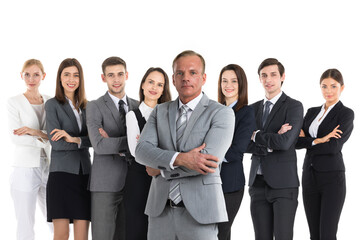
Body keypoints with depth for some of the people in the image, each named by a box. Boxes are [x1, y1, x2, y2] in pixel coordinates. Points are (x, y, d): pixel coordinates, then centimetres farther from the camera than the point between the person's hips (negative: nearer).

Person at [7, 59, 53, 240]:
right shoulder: (14, 102, 1)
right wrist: (46, 139, -13)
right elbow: (15, 137, -10)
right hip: (25, 169, -4)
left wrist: (36, 132, -13)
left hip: (48, 167, 4)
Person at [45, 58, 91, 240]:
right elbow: (56, 143, -8)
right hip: (62, 172, -4)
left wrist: (74, 139, -14)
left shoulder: (86, 107, 14)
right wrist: (84, 141, -10)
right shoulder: (53, 105, 3)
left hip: (84, 173, 4)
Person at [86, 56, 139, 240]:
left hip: (132, 183, 4)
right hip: (106, 184, -4)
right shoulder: (95, 107, -2)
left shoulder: (137, 106, 12)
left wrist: (114, 144, -11)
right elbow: (99, 145, -16)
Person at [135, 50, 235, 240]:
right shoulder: (160, 112, 12)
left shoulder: (221, 114, -2)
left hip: (198, 213, -4)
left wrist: (160, 168, -7)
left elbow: (210, 159, -16)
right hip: (161, 210, 4)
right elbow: (142, 150, -3)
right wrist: (180, 159, -20)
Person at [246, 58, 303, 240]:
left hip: (283, 184, -5)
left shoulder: (294, 107, -2)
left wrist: (256, 136, -4)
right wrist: (272, 141, -11)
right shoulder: (254, 109, 14)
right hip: (258, 183, 5)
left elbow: (285, 142, -16)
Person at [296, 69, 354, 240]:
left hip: (332, 177, -6)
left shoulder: (346, 114, -3)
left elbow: (334, 146, -16)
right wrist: (319, 140, -14)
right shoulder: (311, 112, 14)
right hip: (310, 176, 6)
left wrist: (307, 140, -7)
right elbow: (297, 141, 2)